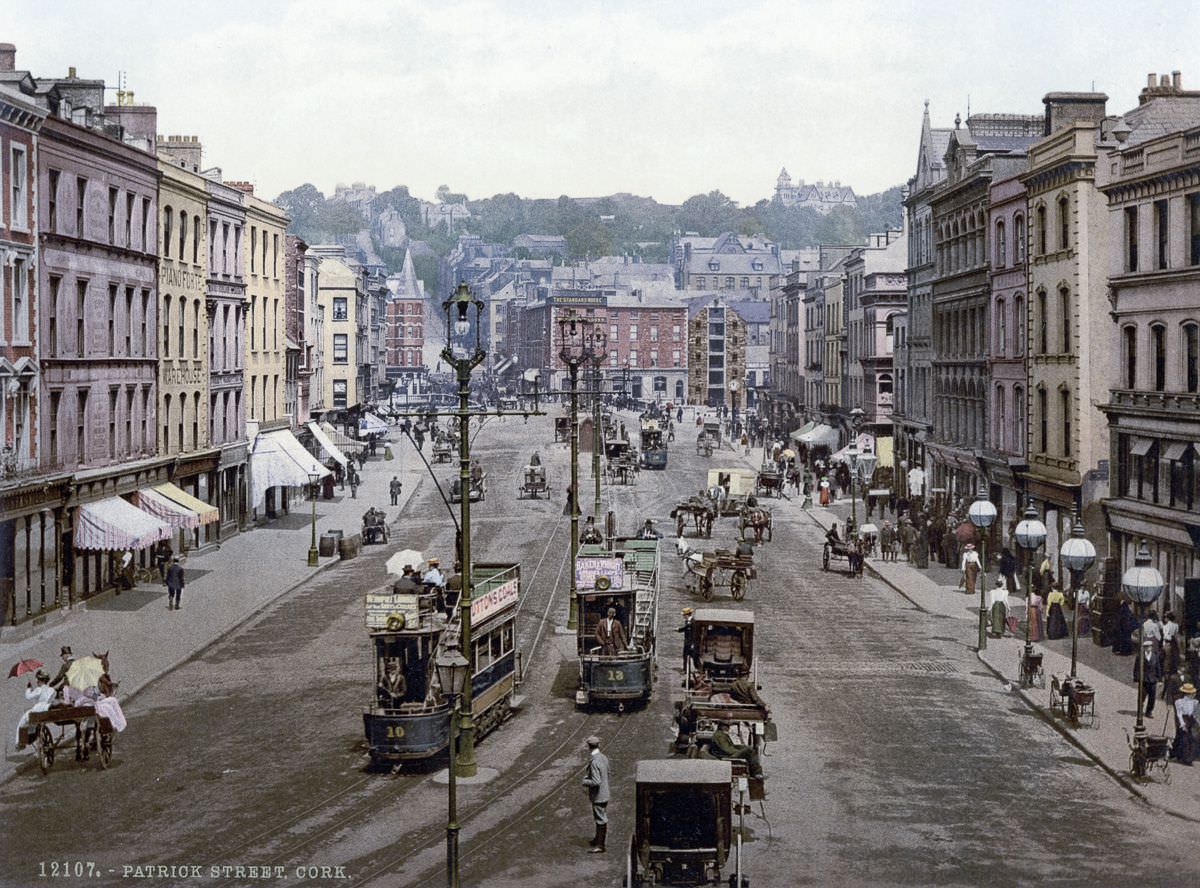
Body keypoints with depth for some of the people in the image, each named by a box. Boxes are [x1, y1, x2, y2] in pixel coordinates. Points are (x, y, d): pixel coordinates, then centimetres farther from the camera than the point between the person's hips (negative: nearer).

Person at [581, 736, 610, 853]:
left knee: (601, 820, 2)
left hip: (598, 796, -9)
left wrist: (585, 782, -11)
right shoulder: (603, 757, 1)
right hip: (604, 793, 9)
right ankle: (598, 839, 38)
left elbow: (596, 782, -29)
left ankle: (600, 845, 11)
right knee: (601, 818, 23)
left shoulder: (594, 762, -26)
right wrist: (589, 776, 13)